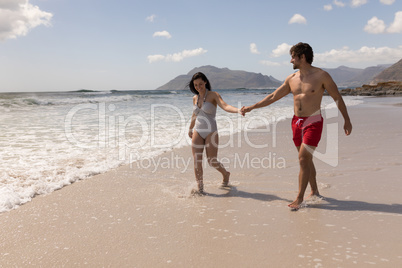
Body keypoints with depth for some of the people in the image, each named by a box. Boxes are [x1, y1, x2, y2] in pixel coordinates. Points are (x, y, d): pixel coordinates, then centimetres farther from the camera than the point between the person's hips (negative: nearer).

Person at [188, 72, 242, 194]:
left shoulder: (213, 95, -6)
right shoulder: (195, 98, 9)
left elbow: (225, 106, -23)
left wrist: (238, 110, -42)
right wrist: (190, 129, 36)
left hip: (211, 132, -4)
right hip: (197, 132, 4)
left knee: (212, 161, 0)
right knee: (197, 161, -4)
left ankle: (225, 174, 32)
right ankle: (200, 188, 8)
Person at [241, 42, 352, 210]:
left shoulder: (321, 76, -6)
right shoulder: (291, 79, 7)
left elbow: (337, 98, 1)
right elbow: (273, 97, 13)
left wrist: (347, 120, 1)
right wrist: (251, 107, 12)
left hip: (313, 122, -5)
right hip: (297, 122, 6)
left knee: (303, 159, -11)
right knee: (306, 159, 12)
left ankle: (299, 199, -3)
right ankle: (315, 192, 27)